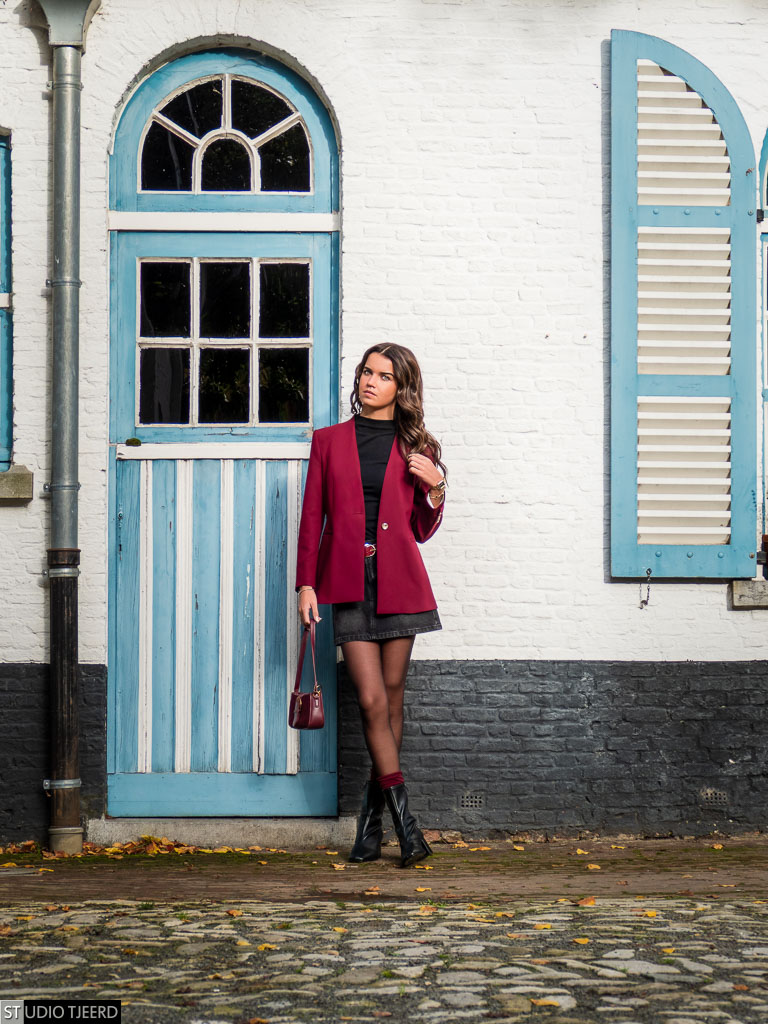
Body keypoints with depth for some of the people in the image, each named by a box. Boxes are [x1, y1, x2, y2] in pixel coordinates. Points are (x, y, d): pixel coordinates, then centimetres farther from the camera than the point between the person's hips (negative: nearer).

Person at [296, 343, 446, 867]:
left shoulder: (415, 449, 10)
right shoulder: (329, 441, 10)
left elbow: (422, 531, 12)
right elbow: (312, 519, 8)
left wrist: (436, 490, -6)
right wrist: (306, 584, 1)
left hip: (399, 582, 1)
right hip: (348, 582, -1)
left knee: (392, 698, 3)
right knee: (372, 700, -9)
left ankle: (371, 822, 14)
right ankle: (404, 820, -6)